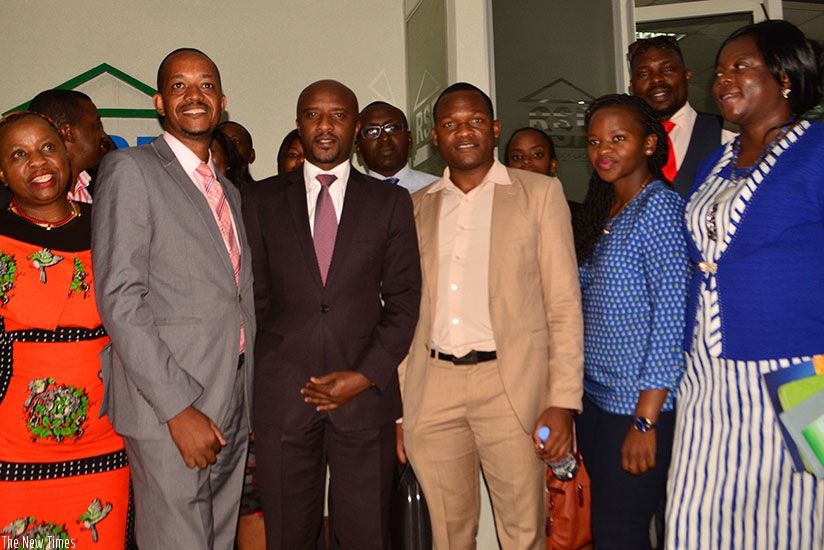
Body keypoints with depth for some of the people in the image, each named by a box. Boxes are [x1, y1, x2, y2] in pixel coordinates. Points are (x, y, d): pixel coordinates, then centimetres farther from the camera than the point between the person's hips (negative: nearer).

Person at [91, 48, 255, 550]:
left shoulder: (229, 191, 18)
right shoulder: (130, 169, -5)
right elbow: (120, 297, -14)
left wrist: (247, 406, 13)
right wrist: (179, 407, -18)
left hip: (231, 411, 7)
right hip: (167, 413, -6)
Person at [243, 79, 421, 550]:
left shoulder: (391, 202, 7)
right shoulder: (261, 201, 9)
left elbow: (404, 300, 4)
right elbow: (255, 299, 8)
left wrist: (365, 376, -6)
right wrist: (271, 377, 0)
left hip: (366, 394, 0)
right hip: (282, 399, 1)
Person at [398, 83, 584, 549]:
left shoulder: (540, 192, 5)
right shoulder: (416, 207, 13)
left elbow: (564, 303, 0)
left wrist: (563, 401, -9)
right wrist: (396, 407, 7)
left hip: (510, 385, -2)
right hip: (431, 389, 3)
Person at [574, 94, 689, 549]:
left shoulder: (659, 206, -12)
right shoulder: (602, 213, 12)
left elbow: (672, 316, -17)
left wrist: (646, 420, -19)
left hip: (639, 406, -8)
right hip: (594, 398, 8)